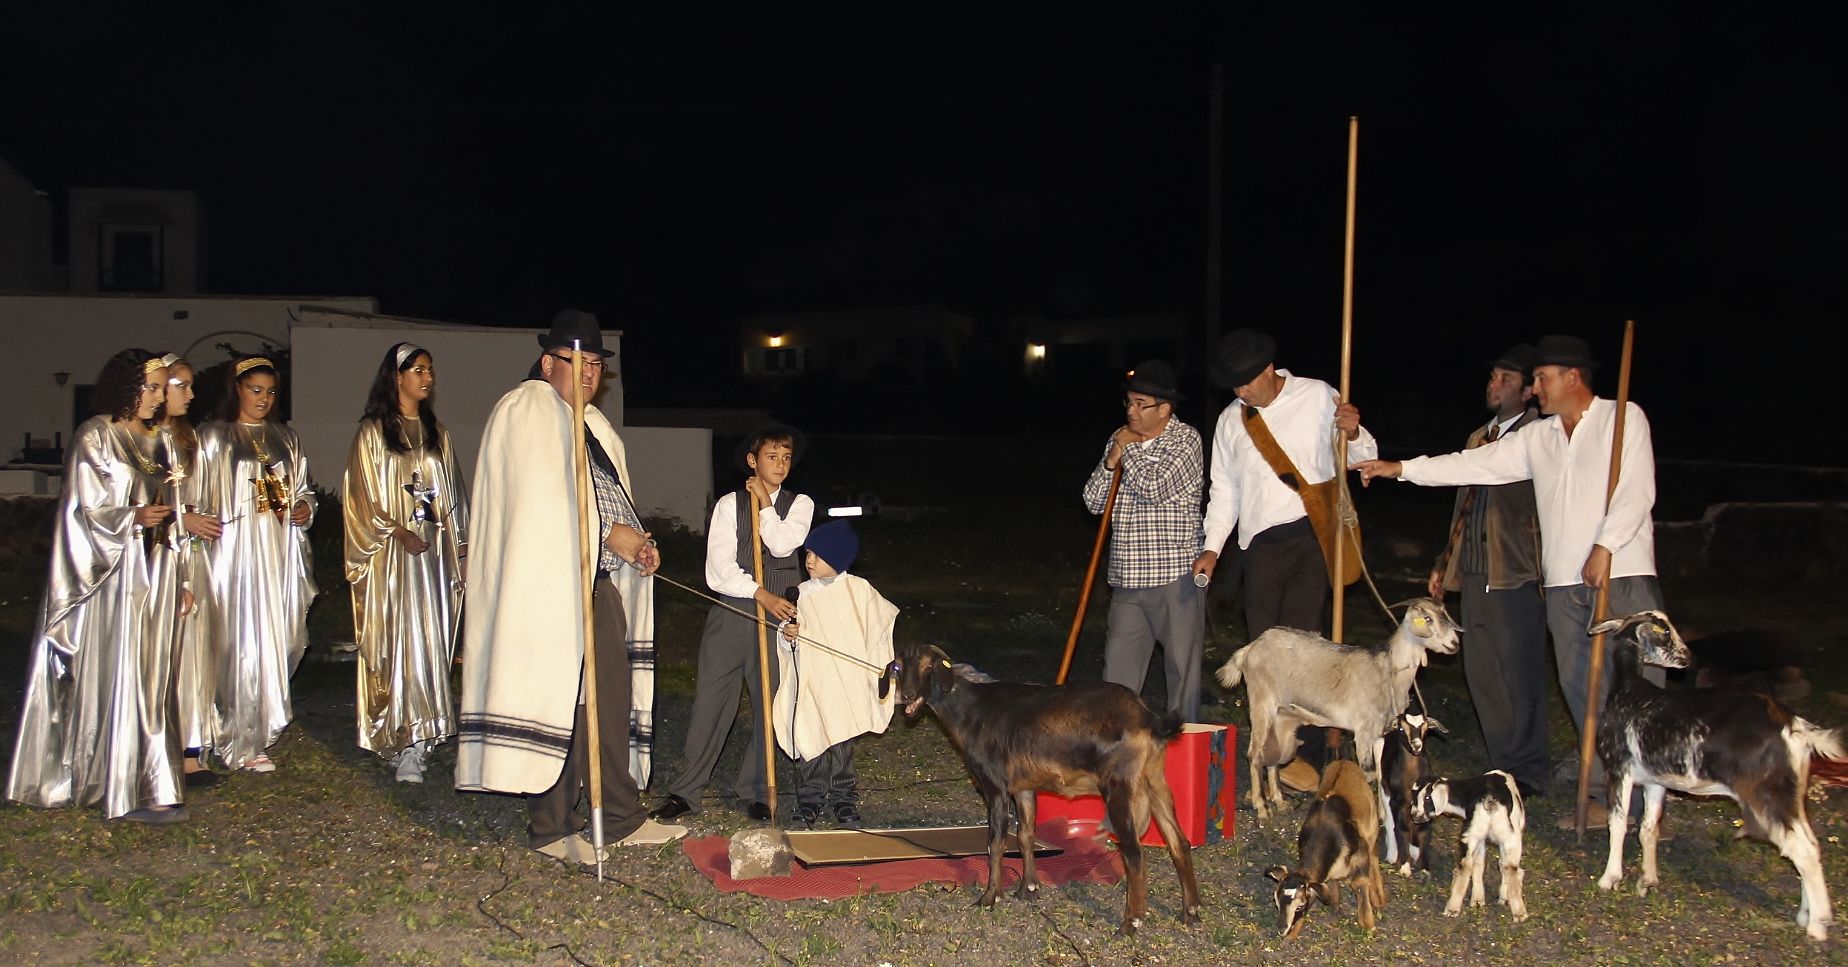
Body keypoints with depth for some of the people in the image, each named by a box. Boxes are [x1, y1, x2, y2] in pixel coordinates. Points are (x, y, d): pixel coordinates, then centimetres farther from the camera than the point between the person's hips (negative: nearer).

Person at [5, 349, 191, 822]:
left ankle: (147, 780, 12)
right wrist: (134, 517, -26)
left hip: (153, 573, 7)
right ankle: (130, 789, -5)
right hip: (113, 572, -7)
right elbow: (83, 509, -9)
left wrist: (178, 580, 15)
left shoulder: (156, 440, 14)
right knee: (117, 674, -7)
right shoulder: (94, 437, -6)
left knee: (151, 676, 7)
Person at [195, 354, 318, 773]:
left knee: (278, 640, 3)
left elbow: (304, 488, 22)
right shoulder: (213, 439, 3)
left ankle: (262, 729, 15)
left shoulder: (286, 439, 16)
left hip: (279, 554, 5)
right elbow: (198, 497, 0)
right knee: (242, 641, -8)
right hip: (235, 551, -5)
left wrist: (305, 507, 2)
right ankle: (245, 742, -5)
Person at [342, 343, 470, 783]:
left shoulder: (436, 434, 16)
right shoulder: (373, 432, 1)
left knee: (431, 641, 0)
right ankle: (405, 745, -13)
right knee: (400, 642, -10)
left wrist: (458, 545, 9)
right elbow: (362, 497, -4)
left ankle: (416, 740, 4)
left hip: (434, 548, 5)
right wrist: (396, 531, -16)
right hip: (392, 552, -5)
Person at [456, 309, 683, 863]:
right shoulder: (525, 413, -6)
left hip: (600, 584, 9)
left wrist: (637, 541, 3)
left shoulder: (593, 424, 22)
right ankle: (550, 829, 2)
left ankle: (622, 818, 16)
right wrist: (609, 534, -15)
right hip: (549, 584, -9)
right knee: (557, 701, -6)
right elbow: (540, 502, -16)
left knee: (612, 699, 9)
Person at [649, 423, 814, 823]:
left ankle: (755, 791, 15)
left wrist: (763, 501, -4)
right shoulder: (729, 504, 2)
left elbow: (783, 545, -13)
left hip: (779, 615, 1)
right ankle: (686, 790, 6)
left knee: (770, 706, 4)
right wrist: (761, 593, -15)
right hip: (731, 611, -1)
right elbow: (718, 572, -5)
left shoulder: (800, 504, 7)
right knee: (710, 702, -1)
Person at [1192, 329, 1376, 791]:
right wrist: (1212, 547, 8)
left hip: (1313, 533, -4)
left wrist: (1353, 433, -15)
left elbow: (1363, 457, 8)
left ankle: (1305, 754, -14)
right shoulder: (1231, 420, 13)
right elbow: (1224, 489, 18)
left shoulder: (1317, 397, 2)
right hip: (1261, 542, 4)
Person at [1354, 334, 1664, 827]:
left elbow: (1637, 490, -9)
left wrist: (1605, 547, -18)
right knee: (1581, 688, 5)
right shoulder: (1538, 438, 15)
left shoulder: (1623, 418, 0)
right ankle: (1604, 795, 12)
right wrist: (1401, 468, 10)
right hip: (1565, 583, 6)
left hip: (1622, 575, -6)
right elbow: (1476, 465, 14)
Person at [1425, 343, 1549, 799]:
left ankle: (1526, 774, 9)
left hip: (1516, 578, -8)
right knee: (1481, 674, 11)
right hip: (1474, 574, 8)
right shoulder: (1479, 439, 19)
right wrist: (1443, 564, 22)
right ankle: (1502, 767, 21)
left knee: (1518, 677, -2)